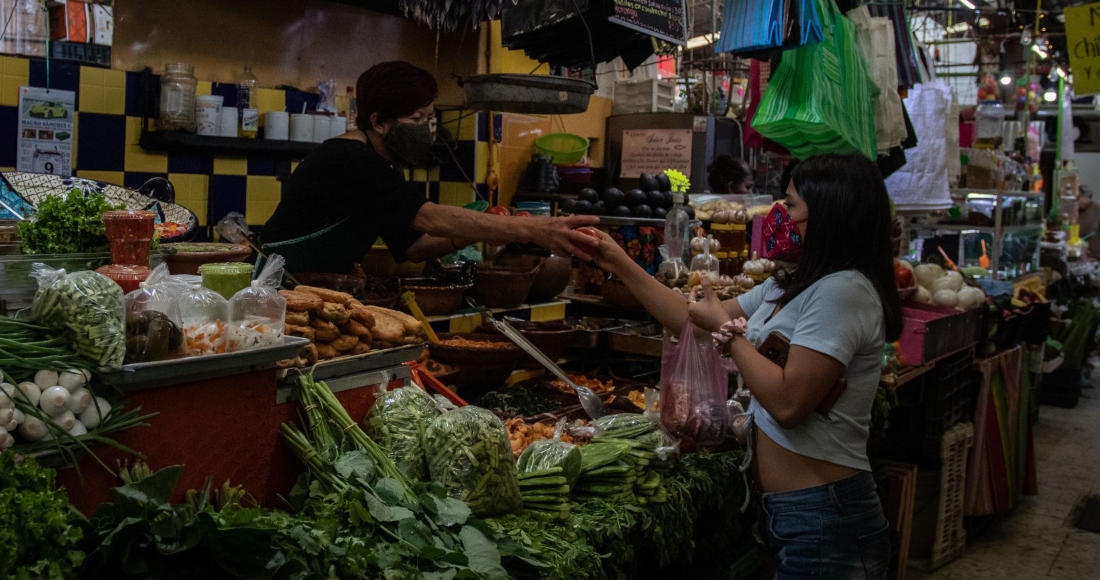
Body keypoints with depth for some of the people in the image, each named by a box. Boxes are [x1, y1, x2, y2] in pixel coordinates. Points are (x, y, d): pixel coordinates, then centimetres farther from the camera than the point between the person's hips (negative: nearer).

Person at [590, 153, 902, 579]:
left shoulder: (843, 290, -20)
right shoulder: (787, 287, 11)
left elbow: (788, 402, -26)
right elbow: (693, 321, 15)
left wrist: (729, 330, -14)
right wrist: (622, 267, 12)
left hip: (822, 517, -9)